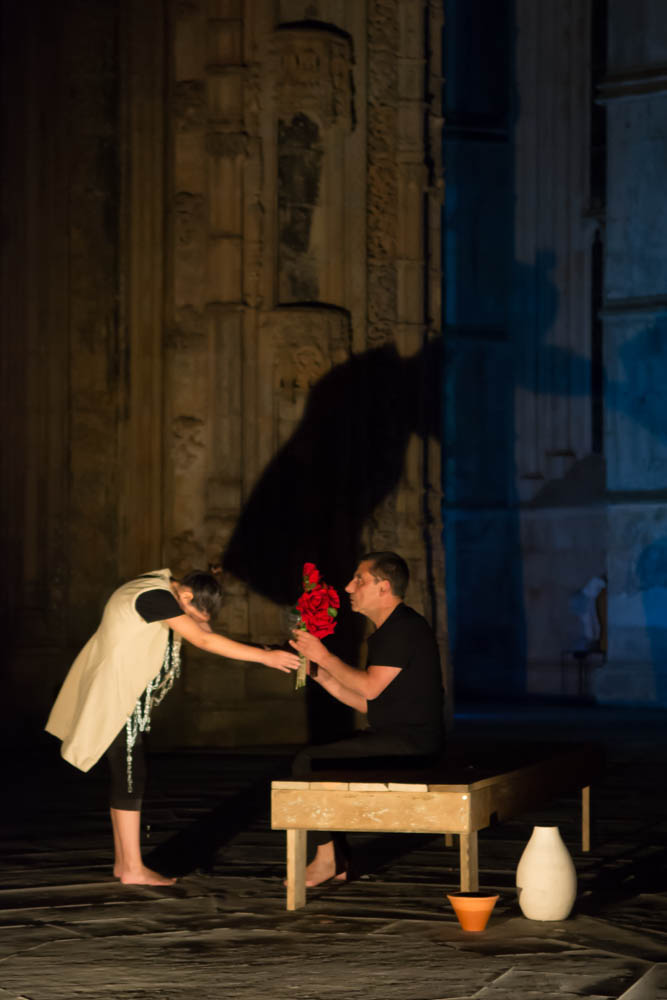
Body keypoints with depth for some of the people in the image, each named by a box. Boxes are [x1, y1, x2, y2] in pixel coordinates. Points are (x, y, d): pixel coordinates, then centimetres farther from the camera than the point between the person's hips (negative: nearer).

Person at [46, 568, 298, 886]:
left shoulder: (159, 589, 7)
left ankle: (123, 861, 18)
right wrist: (265, 656, -29)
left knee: (126, 776, 12)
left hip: (126, 695, 10)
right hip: (115, 696, -10)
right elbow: (203, 640, -29)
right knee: (130, 777, -8)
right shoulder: (156, 597, -24)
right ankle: (132, 869, -6)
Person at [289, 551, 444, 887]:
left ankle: (328, 858, -4)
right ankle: (338, 862, 9)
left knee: (308, 764, -14)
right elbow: (367, 704, 17)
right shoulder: (387, 630, 20)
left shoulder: (404, 627, -13)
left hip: (408, 743, -11)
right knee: (309, 760, 12)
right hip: (393, 737, 11)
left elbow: (370, 687, -22)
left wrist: (324, 656, -13)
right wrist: (321, 675, 11)